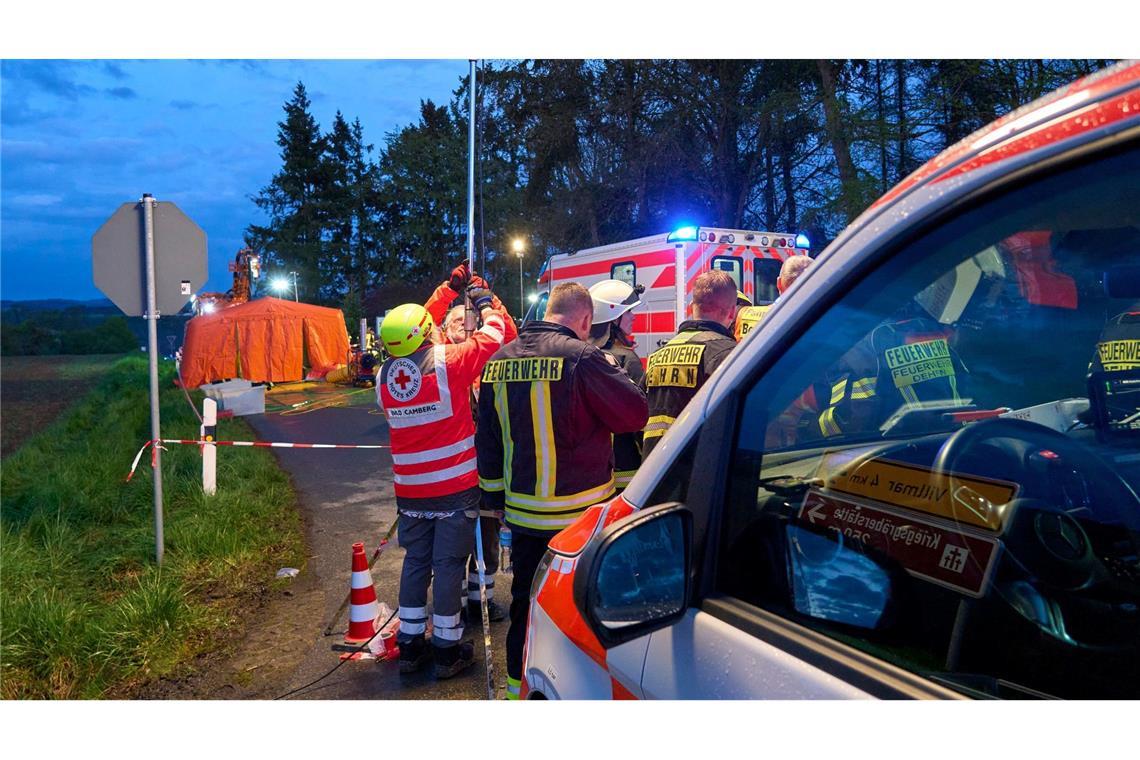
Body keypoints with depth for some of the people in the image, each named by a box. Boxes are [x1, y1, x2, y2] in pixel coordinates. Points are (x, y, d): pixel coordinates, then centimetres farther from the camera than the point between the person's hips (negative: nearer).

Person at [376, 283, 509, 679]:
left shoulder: (384, 376, 0)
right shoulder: (449, 362, -15)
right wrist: (485, 302, 17)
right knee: (449, 565, 4)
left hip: (409, 490, 5)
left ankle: (410, 646, 25)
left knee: (415, 562, 16)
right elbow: (493, 334, -3)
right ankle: (447, 650, 15)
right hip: (456, 487, -5)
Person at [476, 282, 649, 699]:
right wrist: (612, 370, 5)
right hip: (577, 513, -6)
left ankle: (518, 684, 32)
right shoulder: (581, 356, -16)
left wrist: (496, 496, 20)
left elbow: (487, 440, 11)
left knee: (525, 599, 19)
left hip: (522, 512, 6)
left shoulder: (499, 361, 5)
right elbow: (635, 413, -12)